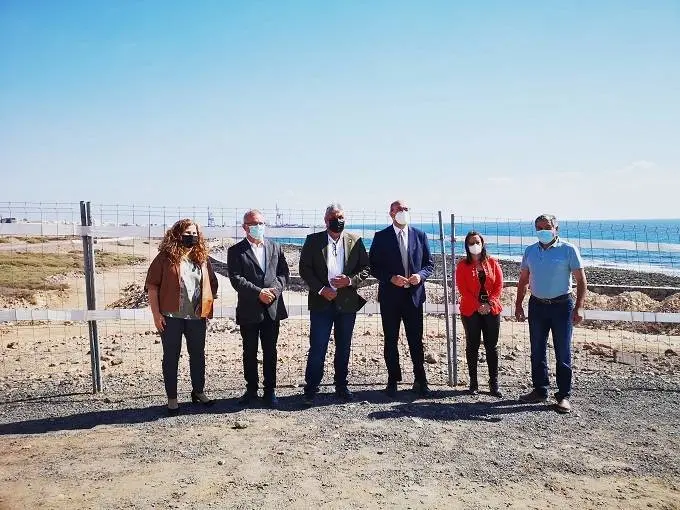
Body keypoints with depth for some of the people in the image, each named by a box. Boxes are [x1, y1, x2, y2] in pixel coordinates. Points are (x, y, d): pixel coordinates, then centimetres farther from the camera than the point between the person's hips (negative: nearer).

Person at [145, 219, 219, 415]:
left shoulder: (202, 258, 6)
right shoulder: (165, 258, -6)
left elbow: (212, 283, 14)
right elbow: (152, 285, -7)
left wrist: (207, 306, 6)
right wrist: (156, 314, -11)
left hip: (197, 317, 4)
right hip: (171, 317, -4)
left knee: (198, 355, 14)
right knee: (171, 357, 7)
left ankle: (198, 392, 32)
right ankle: (172, 398, 18)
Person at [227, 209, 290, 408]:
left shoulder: (275, 248, 10)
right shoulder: (236, 251, -1)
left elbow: (284, 272, 6)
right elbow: (236, 279, -10)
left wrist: (274, 290, -12)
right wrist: (259, 292, -18)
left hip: (272, 308, 2)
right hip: (248, 310, -2)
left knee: (270, 351, 9)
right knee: (250, 352, 9)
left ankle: (270, 390, 19)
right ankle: (251, 389, 23)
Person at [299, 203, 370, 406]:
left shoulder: (355, 241, 5)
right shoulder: (313, 241, 1)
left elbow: (366, 268, 5)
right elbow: (304, 268, -1)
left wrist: (350, 280, -13)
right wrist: (320, 289, -12)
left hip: (347, 302, 2)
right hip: (321, 302, -2)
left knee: (344, 348, 12)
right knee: (317, 348, -2)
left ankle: (341, 386, 25)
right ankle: (311, 389, 8)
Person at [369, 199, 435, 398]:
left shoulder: (420, 236, 7)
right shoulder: (381, 237, 0)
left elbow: (429, 264, 9)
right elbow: (374, 267, -1)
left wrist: (420, 275, -11)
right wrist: (391, 278, -16)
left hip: (414, 295, 1)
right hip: (390, 296, -1)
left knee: (416, 340, 5)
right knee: (391, 341, 7)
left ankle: (420, 381, 16)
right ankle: (393, 381, 18)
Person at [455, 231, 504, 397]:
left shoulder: (492, 263, 5)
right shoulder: (462, 265, 0)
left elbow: (499, 285, 1)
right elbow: (462, 289, -6)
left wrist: (490, 304, -12)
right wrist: (478, 306, -14)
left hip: (491, 310, 1)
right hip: (471, 311, -1)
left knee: (492, 346, 4)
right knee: (472, 346, 6)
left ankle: (494, 383, 11)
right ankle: (473, 382, 14)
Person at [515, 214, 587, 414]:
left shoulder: (568, 250, -6)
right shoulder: (530, 251, 6)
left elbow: (581, 280, -7)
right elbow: (523, 280, 13)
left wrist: (578, 307, -15)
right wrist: (518, 305, 9)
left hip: (561, 305, -4)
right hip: (537, 305, 4)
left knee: (563, 353, 1)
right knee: (537, 352, 11)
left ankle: (564, 395, 10)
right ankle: (540, 391, 23)